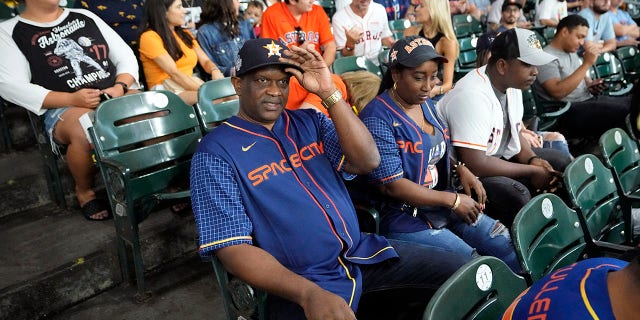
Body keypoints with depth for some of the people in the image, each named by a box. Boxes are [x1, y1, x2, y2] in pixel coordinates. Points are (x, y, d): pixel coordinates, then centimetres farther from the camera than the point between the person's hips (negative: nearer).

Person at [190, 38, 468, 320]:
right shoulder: (216, 152, -7)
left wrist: (329, 93, -14)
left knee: (456, 270, 5)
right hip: (299, 283, -5)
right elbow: (233, 247, -13)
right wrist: (309, 293, -25)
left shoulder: (309, 121, 8)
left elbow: (367, 161, -5)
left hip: (361, 253, 6)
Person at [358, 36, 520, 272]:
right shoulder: (378, 118, -18)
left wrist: (461, 170, 1)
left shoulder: (426, 104, 8)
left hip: (443, 204, 8)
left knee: (509, 245, 1)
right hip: (405, 216, -8)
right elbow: (391, 185, -21)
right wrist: (453, 200, -16)